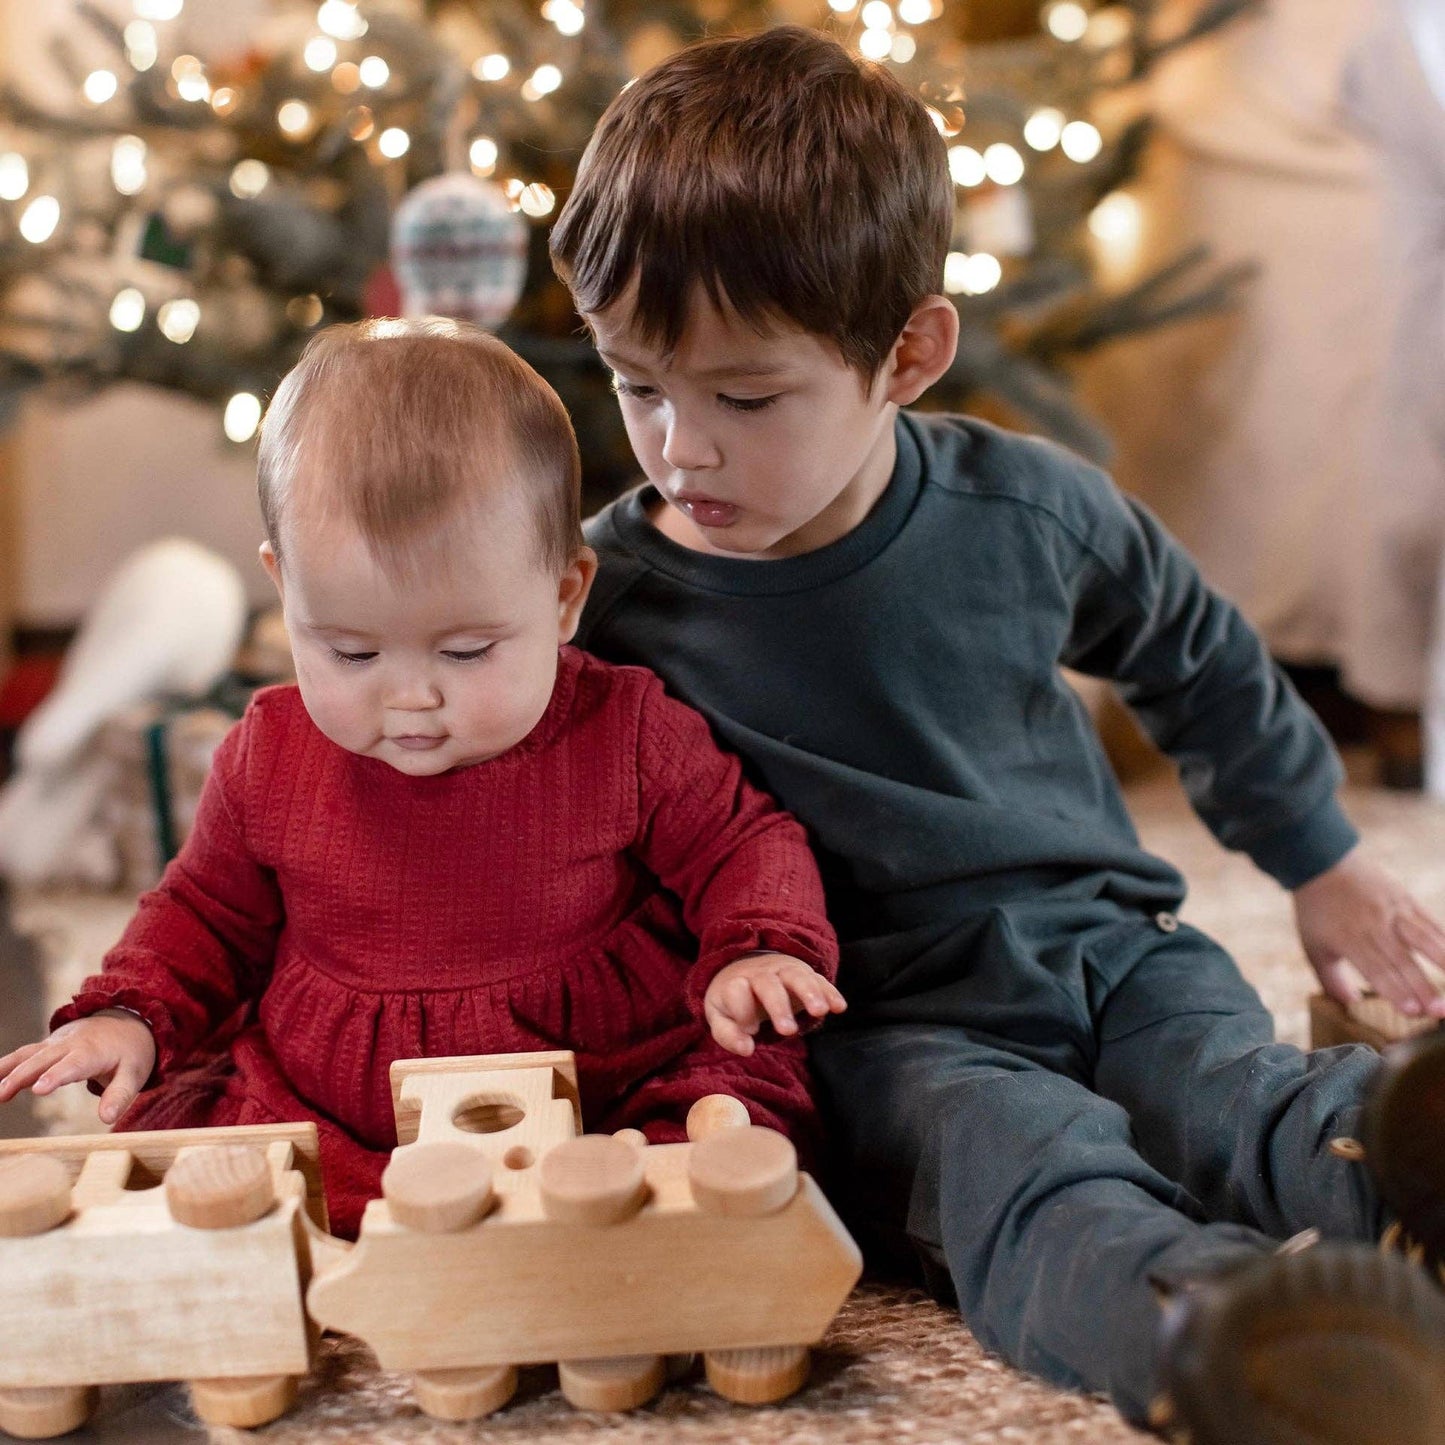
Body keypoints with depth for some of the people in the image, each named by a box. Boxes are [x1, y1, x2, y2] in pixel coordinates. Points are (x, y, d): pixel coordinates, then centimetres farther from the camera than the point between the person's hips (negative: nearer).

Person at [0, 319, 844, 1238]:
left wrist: (757, 953, -16)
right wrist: (131, 1015, 1)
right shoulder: (270, 757, 1)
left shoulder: (630, 733, -7)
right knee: (161, 1127, -18)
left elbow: (745, 845, 5)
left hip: (605, 1106, -3)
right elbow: (209, 911, 18)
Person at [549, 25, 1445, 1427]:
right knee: (1027, 1175, -36)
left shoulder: (1025, 509, 0)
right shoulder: (608, 599, -7)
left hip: (1107, 950, 5)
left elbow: (1200, 662, 18)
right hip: (878, 1025, -4)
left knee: (1263, 1118, -28)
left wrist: (1322, 862, 26)